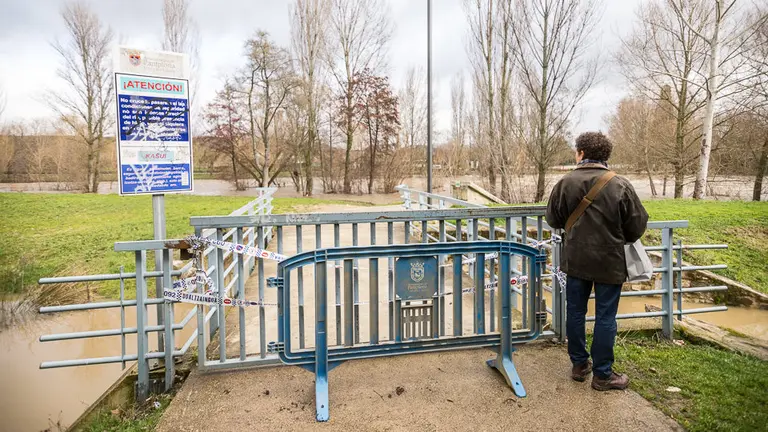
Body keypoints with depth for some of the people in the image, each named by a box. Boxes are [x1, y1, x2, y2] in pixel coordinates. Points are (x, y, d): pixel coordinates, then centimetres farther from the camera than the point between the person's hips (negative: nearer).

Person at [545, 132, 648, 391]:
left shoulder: (566, 183, -7)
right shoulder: (620, 186, -12)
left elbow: (553, 219, 3)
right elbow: (637, 226, -5)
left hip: (575, 260, 2)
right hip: (609, 262, -2)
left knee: (575, 312, 15)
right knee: (605, 318, 8)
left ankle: (579, 365, 26)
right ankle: (602, 375, 17)